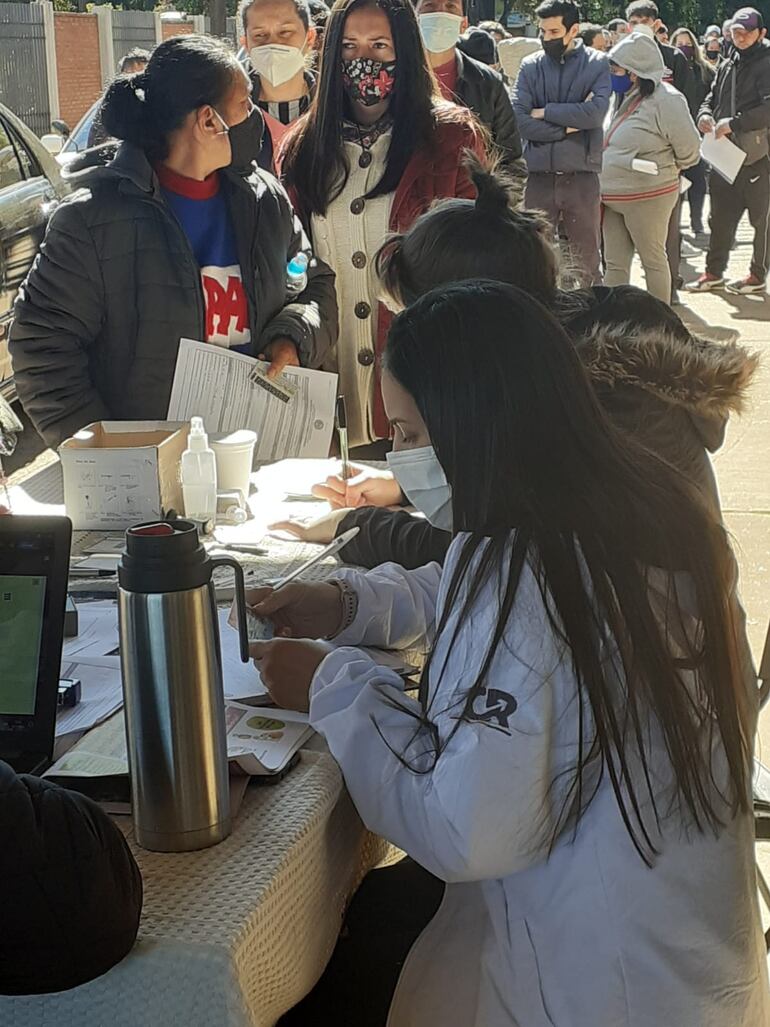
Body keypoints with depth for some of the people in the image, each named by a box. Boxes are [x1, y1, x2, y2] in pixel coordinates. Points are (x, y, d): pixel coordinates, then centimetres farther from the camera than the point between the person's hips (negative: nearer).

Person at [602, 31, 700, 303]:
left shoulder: (665, 100, -14)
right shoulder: (624, 99, 11)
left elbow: (689, 150, -10)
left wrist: (664, 169, 5)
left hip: (648, 197, -8)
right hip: (613, 197, 8)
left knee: (653, 260, 4)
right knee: (615, 265, 7)